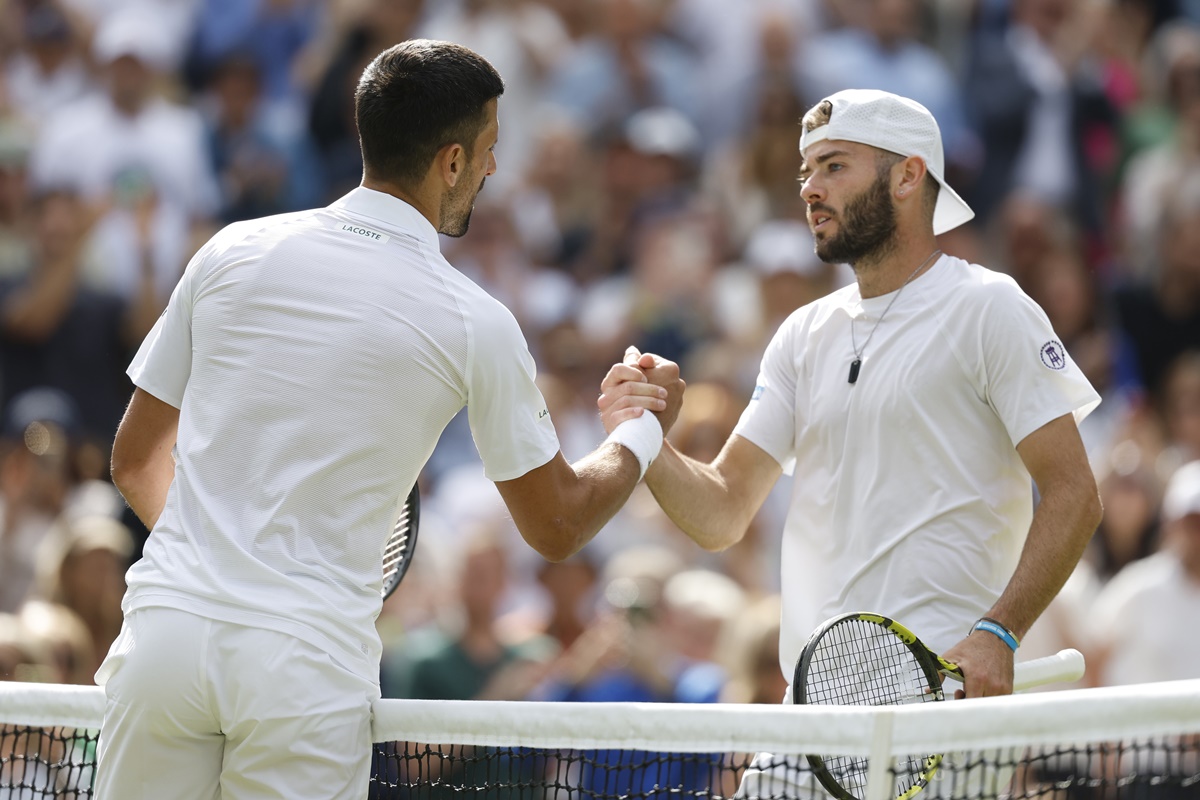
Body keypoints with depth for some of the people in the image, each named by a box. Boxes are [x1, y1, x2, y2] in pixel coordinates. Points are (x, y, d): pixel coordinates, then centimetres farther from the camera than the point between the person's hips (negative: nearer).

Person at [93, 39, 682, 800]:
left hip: (166, 623, 3)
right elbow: (558, 525, 10)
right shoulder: (475, 325, -2)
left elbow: (136, 459, 16)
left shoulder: (234, 252, 7)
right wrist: (643, 430, 29)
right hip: (306, 664, -3)